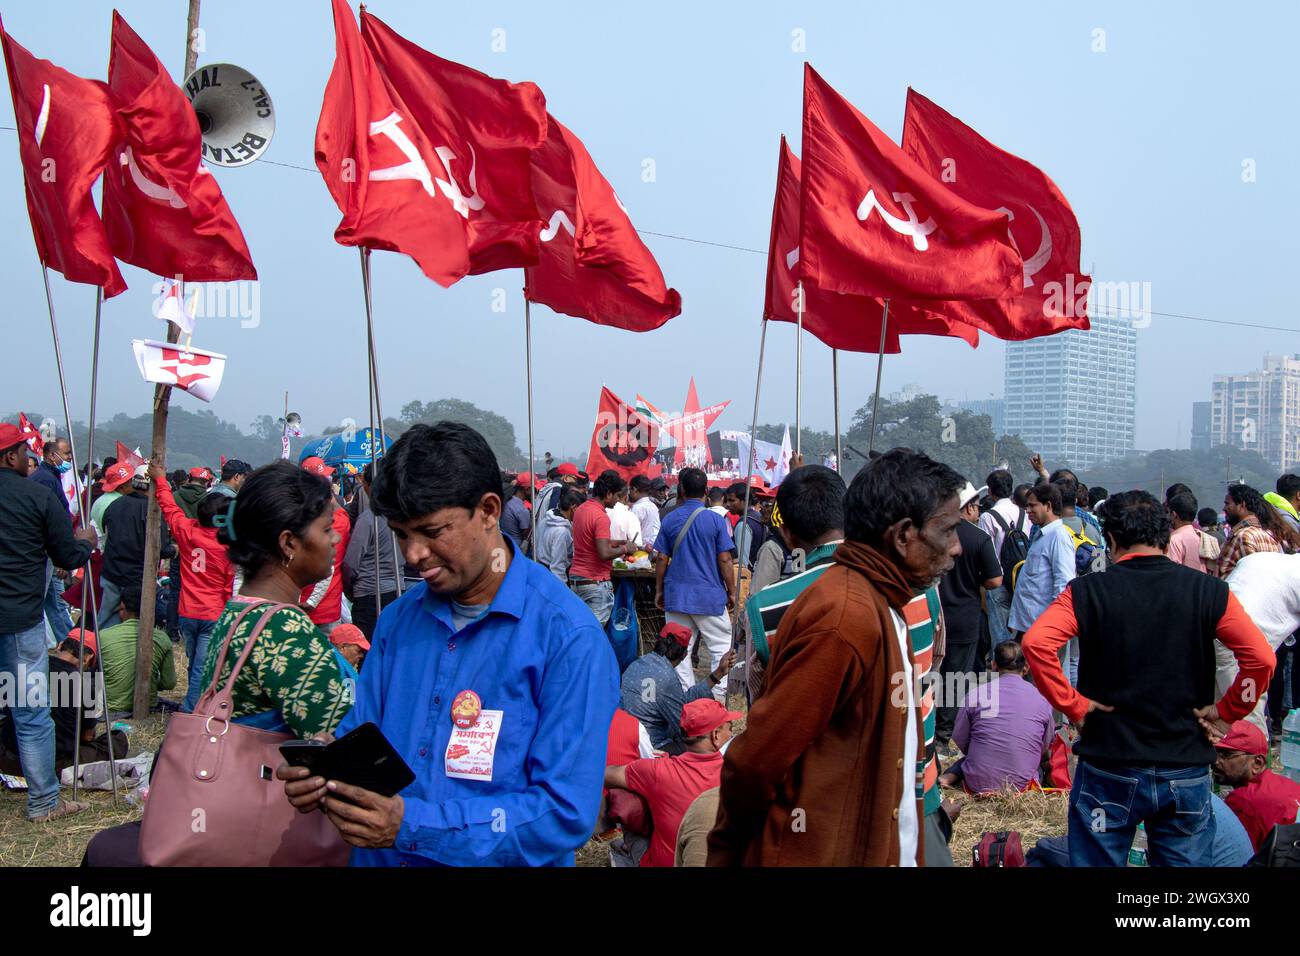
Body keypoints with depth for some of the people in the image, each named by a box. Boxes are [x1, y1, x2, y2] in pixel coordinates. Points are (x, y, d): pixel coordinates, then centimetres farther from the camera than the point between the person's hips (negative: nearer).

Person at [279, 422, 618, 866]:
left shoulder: (570, 638, -21)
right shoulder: (397, 619, 0)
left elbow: (565, 813, -25)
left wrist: (413, 825, -31)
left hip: (489, 859, -5)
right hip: (378, 857, 5)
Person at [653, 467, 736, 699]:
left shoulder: (669, 519, 1)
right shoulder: (716, 520, -6)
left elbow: (661, 559, 3)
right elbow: (725, 560, -7)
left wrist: (659, 590, 13)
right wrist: (731, 592, 3)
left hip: (676, 595, 3)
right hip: (709, 595, -3)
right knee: (721, 647, 6)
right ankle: (718, 696, -1)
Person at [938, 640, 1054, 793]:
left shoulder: (976, 694, -5)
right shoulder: (1042, 700, -1)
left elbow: (960, 742, 4)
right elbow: (1046, 748, 12)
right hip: (1021, 785, -1)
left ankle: (947, 777, 3)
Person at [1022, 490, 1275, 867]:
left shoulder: (1087, 591, -6)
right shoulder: (1209, 591, -2)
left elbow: (1036, 643, -20)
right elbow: (1261, 658, -11)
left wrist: (1073, 704, -10)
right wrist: (1226, 712, 1)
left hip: (1108, 770, -2)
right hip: (1188, 774, 2)